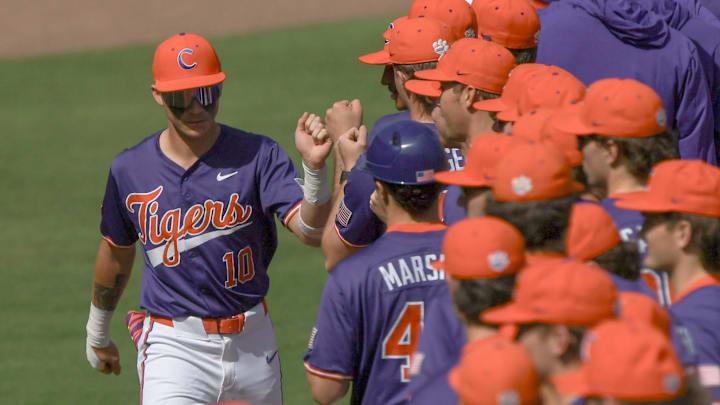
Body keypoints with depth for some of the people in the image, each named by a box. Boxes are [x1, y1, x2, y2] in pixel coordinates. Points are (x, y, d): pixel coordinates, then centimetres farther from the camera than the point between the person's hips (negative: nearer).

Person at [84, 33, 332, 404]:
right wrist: (97, 334, 27)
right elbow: (116, 251, 16)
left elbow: (311, 231, -19)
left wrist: (314, 167, -38)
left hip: (252, 343, 1)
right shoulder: (130, 170, -1)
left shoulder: (258, 156, -7)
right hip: (173, 346, -1)